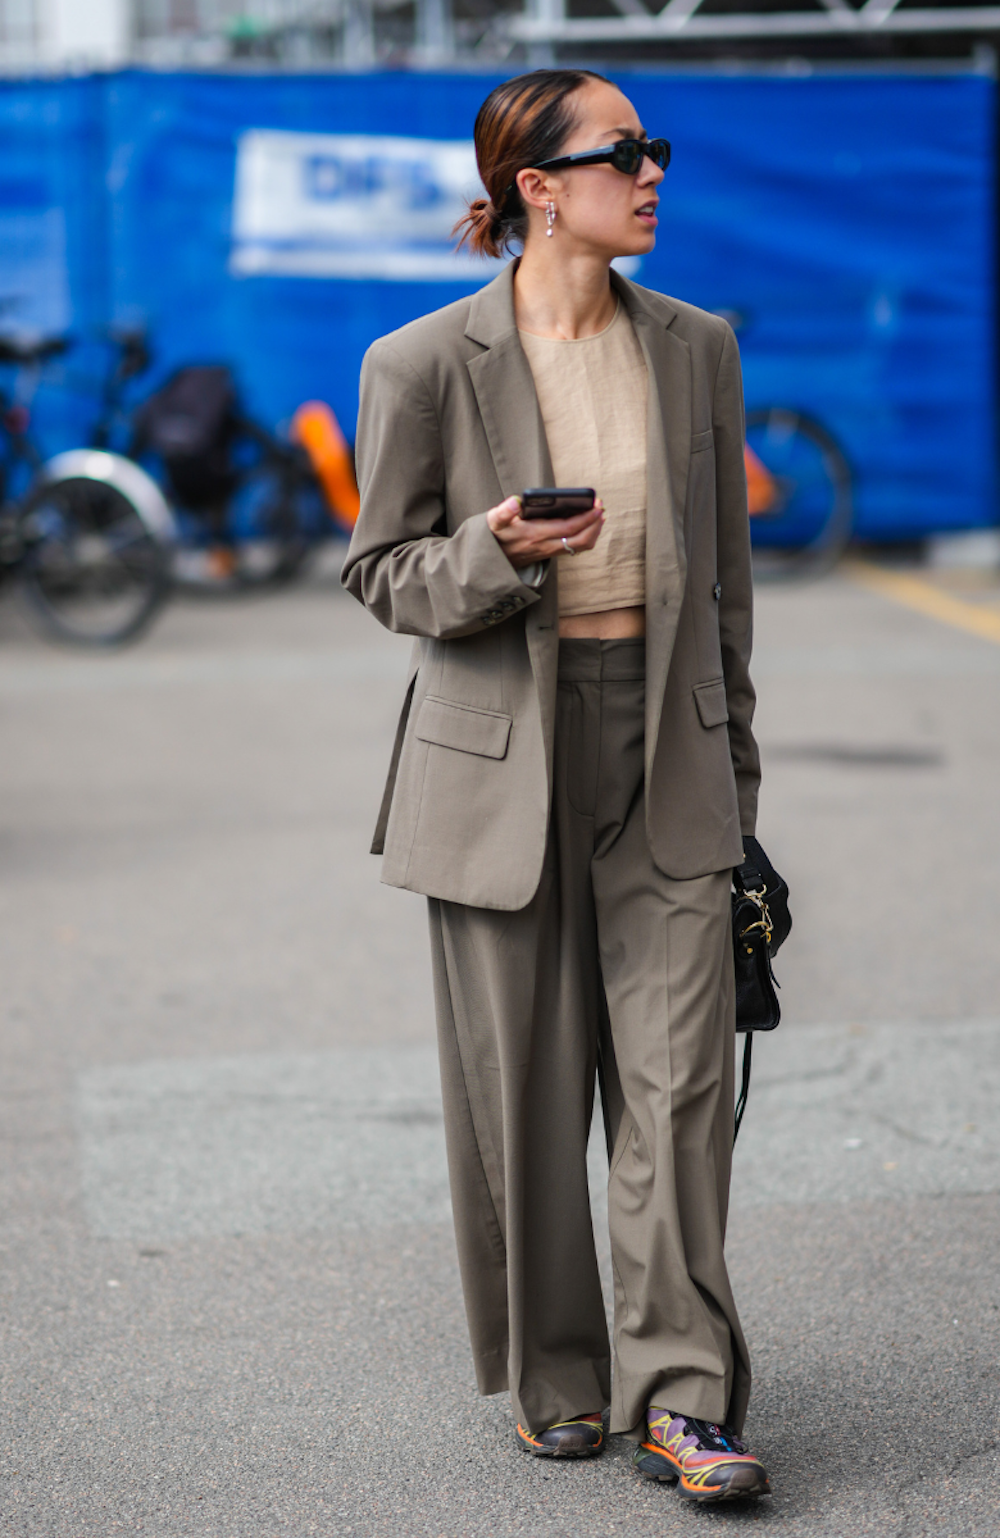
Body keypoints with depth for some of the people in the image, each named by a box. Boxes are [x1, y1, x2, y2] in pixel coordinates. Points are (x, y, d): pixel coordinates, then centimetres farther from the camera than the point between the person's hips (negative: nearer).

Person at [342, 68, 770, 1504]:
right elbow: (383, 570, 1)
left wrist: (734, 761, 14)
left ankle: (680, 1395, 5)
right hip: (500, 755, -2)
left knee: (682, 1075, -3)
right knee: (521, 1089, 6)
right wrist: (493, 556, -21)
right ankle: (554, 1379, 24)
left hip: (666, 754, 3)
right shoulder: (422, 364, -6)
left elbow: (724, 567, 12)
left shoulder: (696, 346, 6)